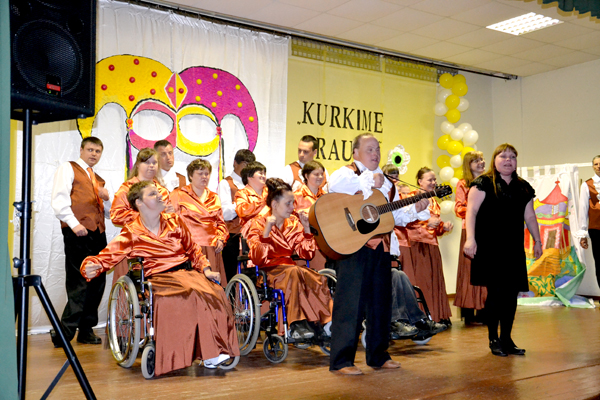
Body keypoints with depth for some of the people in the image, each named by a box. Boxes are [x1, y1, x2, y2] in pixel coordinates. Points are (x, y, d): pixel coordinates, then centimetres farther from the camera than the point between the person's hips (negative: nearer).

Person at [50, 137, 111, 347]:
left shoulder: (98, 179, 27)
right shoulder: (68, 169, 8)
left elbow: (109, 211, 27)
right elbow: (59, 200, -6)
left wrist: (106, 199, 5)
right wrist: (73, 223, -18)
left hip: (98, 233, 7)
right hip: (78, 232, -7)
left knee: (97, 282, 4)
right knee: (79, 282, -11)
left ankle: (86, 329, 13)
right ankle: (65, 332, -6)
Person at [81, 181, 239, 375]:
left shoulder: (175, 221, 16)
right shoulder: (131, 234, 5)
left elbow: (193, 249, 22)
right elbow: (107, 256, -2)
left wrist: (206, 269, 7)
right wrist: (91, 266, -23)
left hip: (188, 271, 4)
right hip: (160, 278, -4)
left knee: (215, 292, -28)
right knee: (193, 295, -35)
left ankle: (220, 348, -23)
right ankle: (208, 354, -26)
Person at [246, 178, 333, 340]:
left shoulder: (293, 223, 12)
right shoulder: (258, 223, -3)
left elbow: (307, 254, 7)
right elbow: (257, 259, -17)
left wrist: (306, 228, -1)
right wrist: (266, 231, -27)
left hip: (289, 267, 5)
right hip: (267, 271, -5)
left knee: (318, 278, -27)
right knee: (294, 272, -36)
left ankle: (325, 322, -30)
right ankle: (297, 324, -37)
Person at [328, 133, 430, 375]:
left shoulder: (386, 182, 21)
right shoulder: (346, 173, -1)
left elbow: (396, 215, 22)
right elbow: (334, 185, -25)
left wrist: (415, 209, 4)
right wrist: (370, 181, -19)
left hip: (380, 246, 7)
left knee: (381, 301, 11)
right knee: (350, 301, -6)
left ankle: (378, 355, 24)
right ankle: (341, 361, 1)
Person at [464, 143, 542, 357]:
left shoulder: (523, 187, 15)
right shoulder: (484, 183, -2)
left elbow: (530, 216, 20)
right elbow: (472, 211, -10)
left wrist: (537, 241, 18)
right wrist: (470, 238, -20)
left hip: (513, 248, 6)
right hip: (489, 247, -5)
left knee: (511, 293, 6)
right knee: (495, 291, -5)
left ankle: (506, 338, 19)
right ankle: (493, 339, 10)